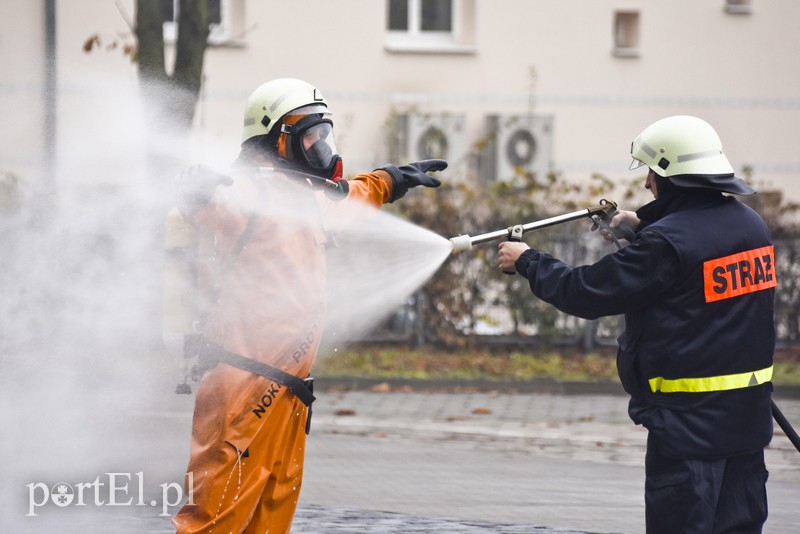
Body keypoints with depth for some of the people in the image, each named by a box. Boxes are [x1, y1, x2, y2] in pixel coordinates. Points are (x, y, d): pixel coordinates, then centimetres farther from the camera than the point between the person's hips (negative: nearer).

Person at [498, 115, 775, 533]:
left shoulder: (666, 241, -18)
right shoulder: (751, 226, 5)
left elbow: (585, 293, -13)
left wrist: (527, 262, 2)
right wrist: (645, 227, 21)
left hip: (690, 420, -7)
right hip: (749, 415, 8)